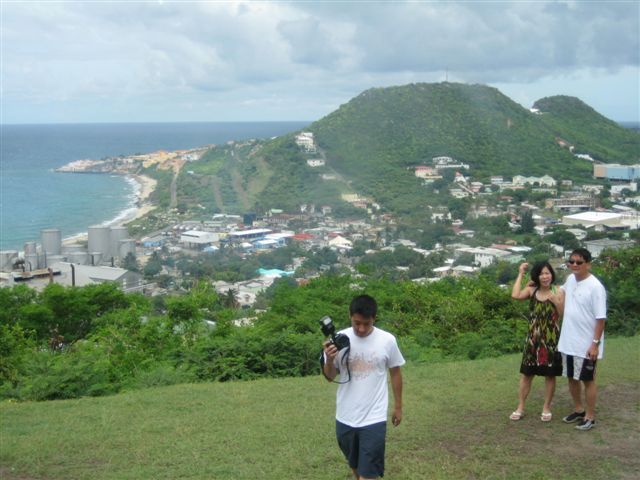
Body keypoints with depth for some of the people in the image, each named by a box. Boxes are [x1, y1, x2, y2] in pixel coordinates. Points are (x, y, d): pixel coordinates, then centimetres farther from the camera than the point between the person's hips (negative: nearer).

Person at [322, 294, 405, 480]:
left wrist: (398, 406, 11)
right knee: (355, 464, 21)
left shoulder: (387, 340, -10)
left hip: (374, 419, -2)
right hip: (345, 418, 2)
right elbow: (330, 377, -2)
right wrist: (329, 360, -23)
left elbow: (395, 373, 4)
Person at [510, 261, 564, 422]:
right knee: (526, 373, 7)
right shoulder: (532, 290, -1)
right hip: (533, 338, 2)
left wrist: (556, 302, -24)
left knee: (550, 374, 8)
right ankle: (520, 407, 17)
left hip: (551, 339, -2)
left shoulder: (558, 291, -5)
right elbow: (515, 295, -20)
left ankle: (547, 407, 22)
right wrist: (520, 274, -13)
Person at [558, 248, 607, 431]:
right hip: (568, 342, 7)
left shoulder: (595, 287, -20)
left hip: (586, 345, -7)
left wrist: (595, 343, -20)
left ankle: (590, 416, 18)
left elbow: (601, 318, -18)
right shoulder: (570, 279, 3)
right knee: (571, 377, 18)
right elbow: (562, 291, 27)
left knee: (588, 380, 5)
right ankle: (578, 410, 35)